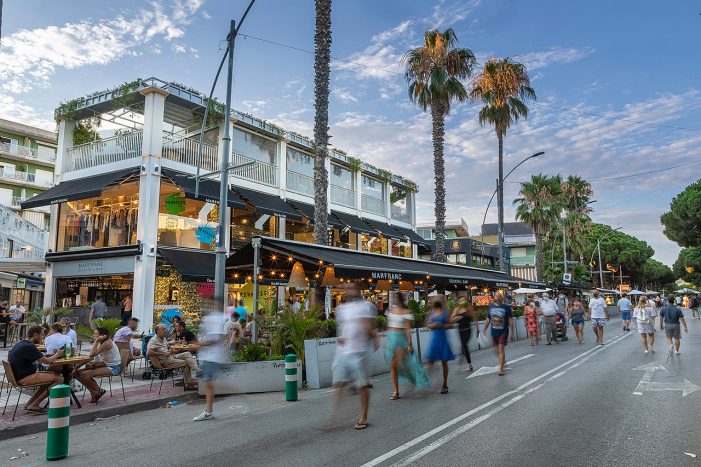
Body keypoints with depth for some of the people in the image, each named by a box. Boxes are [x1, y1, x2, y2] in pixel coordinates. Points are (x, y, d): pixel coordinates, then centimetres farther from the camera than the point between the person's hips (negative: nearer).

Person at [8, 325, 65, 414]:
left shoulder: (21, 343, 13)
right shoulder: (28, 347, -20)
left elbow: (41, 357, 19)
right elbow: (46, 361, -17)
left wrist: (54, 355, 9)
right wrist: (57, 355, 2)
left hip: (18, 375, 11)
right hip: (24, 378, -11)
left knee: (53, 375, 19)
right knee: (59, 379, -14)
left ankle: (29, 403, 15)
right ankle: (34, 405, -5)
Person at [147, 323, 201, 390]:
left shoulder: (164, 338, 16)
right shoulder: (153, 340, -12)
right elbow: (149, 352, -27)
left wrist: (170, 351, 7)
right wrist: (163, 354, -23)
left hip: (171, 357, 8)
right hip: (164, 361, -8)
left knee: (187, 354, -10)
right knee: (186, 363, -16)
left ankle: (197, 369, -21)